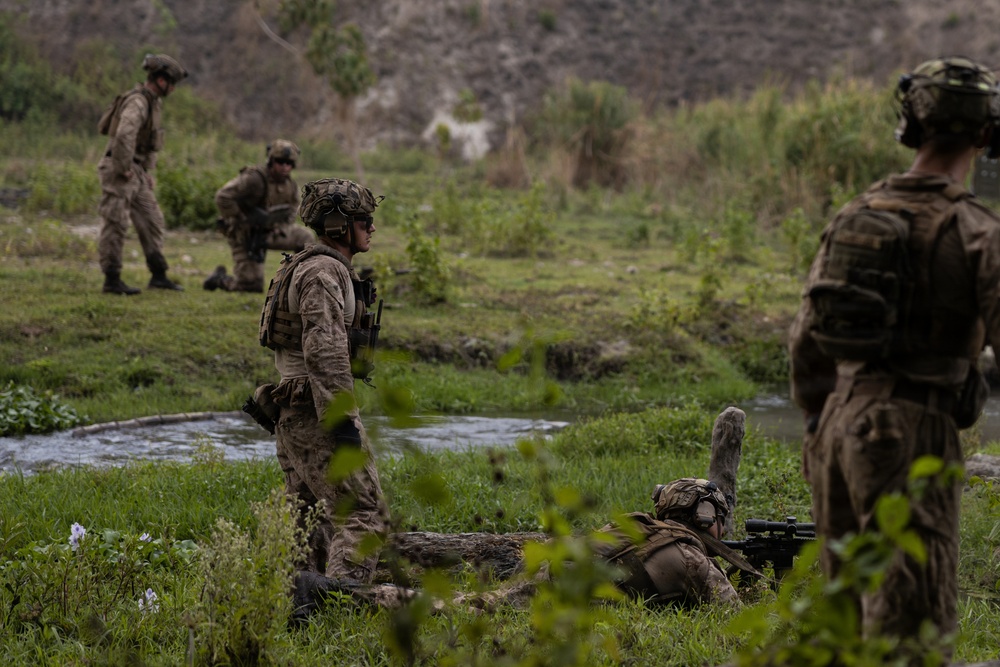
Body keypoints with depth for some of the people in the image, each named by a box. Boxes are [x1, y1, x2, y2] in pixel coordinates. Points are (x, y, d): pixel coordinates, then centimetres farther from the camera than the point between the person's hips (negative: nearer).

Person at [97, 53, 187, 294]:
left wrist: (148, 171, 20)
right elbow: (124, 135, -32)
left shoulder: (153, 103, 15)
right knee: (116, 225, -5)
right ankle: (112, 280, -2)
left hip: (137, 173, 10)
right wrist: (124, 169, -24)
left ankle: (159, 275, 13)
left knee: (152, 221, 9)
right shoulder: (137, 102, -18)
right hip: (119, 171, -10)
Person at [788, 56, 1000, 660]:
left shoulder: (857, 215, 9)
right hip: (911, 432, -7)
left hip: (842, 422, 7)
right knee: (912, 614, -6)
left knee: (848, 598, 18)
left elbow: (807, 338, 15)